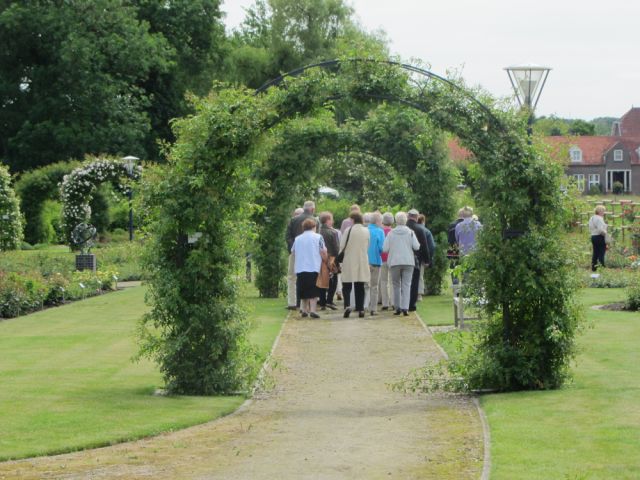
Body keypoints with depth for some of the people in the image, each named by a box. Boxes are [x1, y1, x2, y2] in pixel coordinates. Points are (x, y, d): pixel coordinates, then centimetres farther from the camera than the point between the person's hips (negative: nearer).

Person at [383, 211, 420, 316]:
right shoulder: (410, 232, -2)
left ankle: (397, 308, 10)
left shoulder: (391, 233, -1)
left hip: (394, 262, 0)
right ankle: (405, 308, -10)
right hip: (408, 261, 0)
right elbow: (416, 247, -5)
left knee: (396, 285, 11)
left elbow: (385, 248, -3)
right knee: (406, 285, 1)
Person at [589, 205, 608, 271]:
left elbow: (590, 229, 16)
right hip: (600, 237, -9)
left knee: (595, 253, 12)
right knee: (601, 253, -6)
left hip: (593, 237, 9)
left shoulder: (591, 218, 14)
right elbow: (600, 229, -23)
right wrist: (605, 233, -9)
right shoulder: (599, 219, -15)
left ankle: (593, 268, 13)